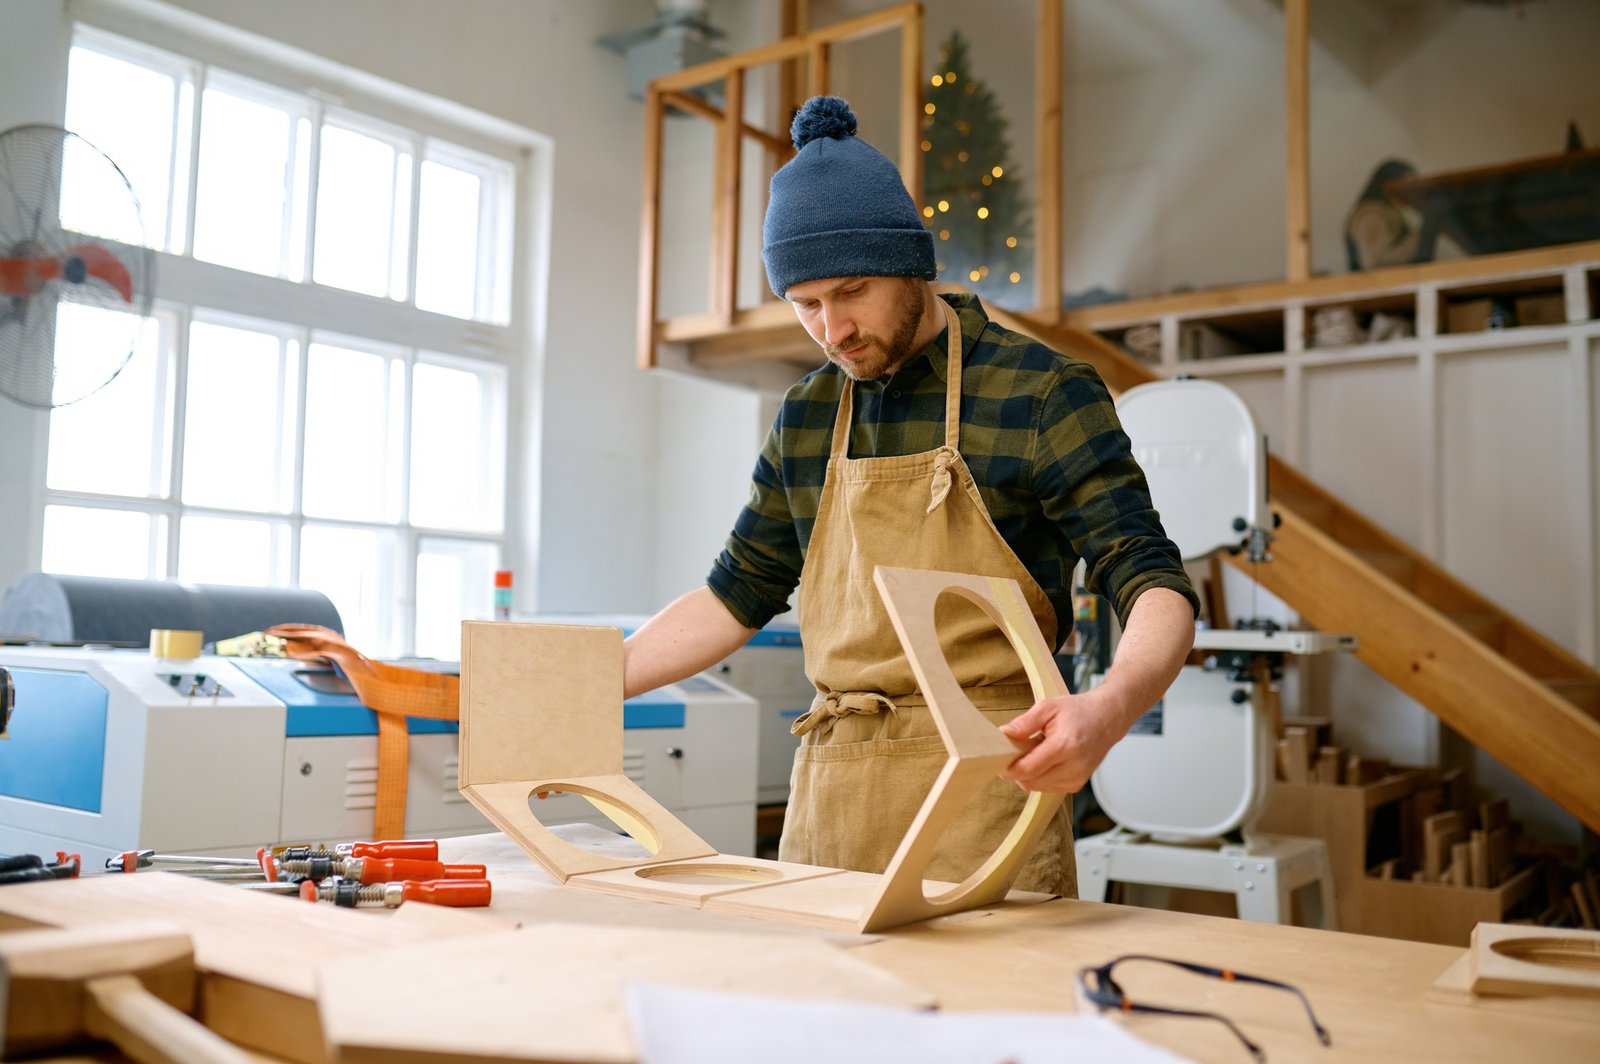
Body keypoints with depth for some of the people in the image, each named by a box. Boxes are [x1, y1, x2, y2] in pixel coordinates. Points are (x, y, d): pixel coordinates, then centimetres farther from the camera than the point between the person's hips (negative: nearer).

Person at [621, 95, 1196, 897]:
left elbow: (1155, 587, -12)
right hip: (829, 798, 5)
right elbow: (738, 594, 17)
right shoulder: (807, 418, 10)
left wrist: (1109, 709, -33)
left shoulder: (1040, 392, -7)